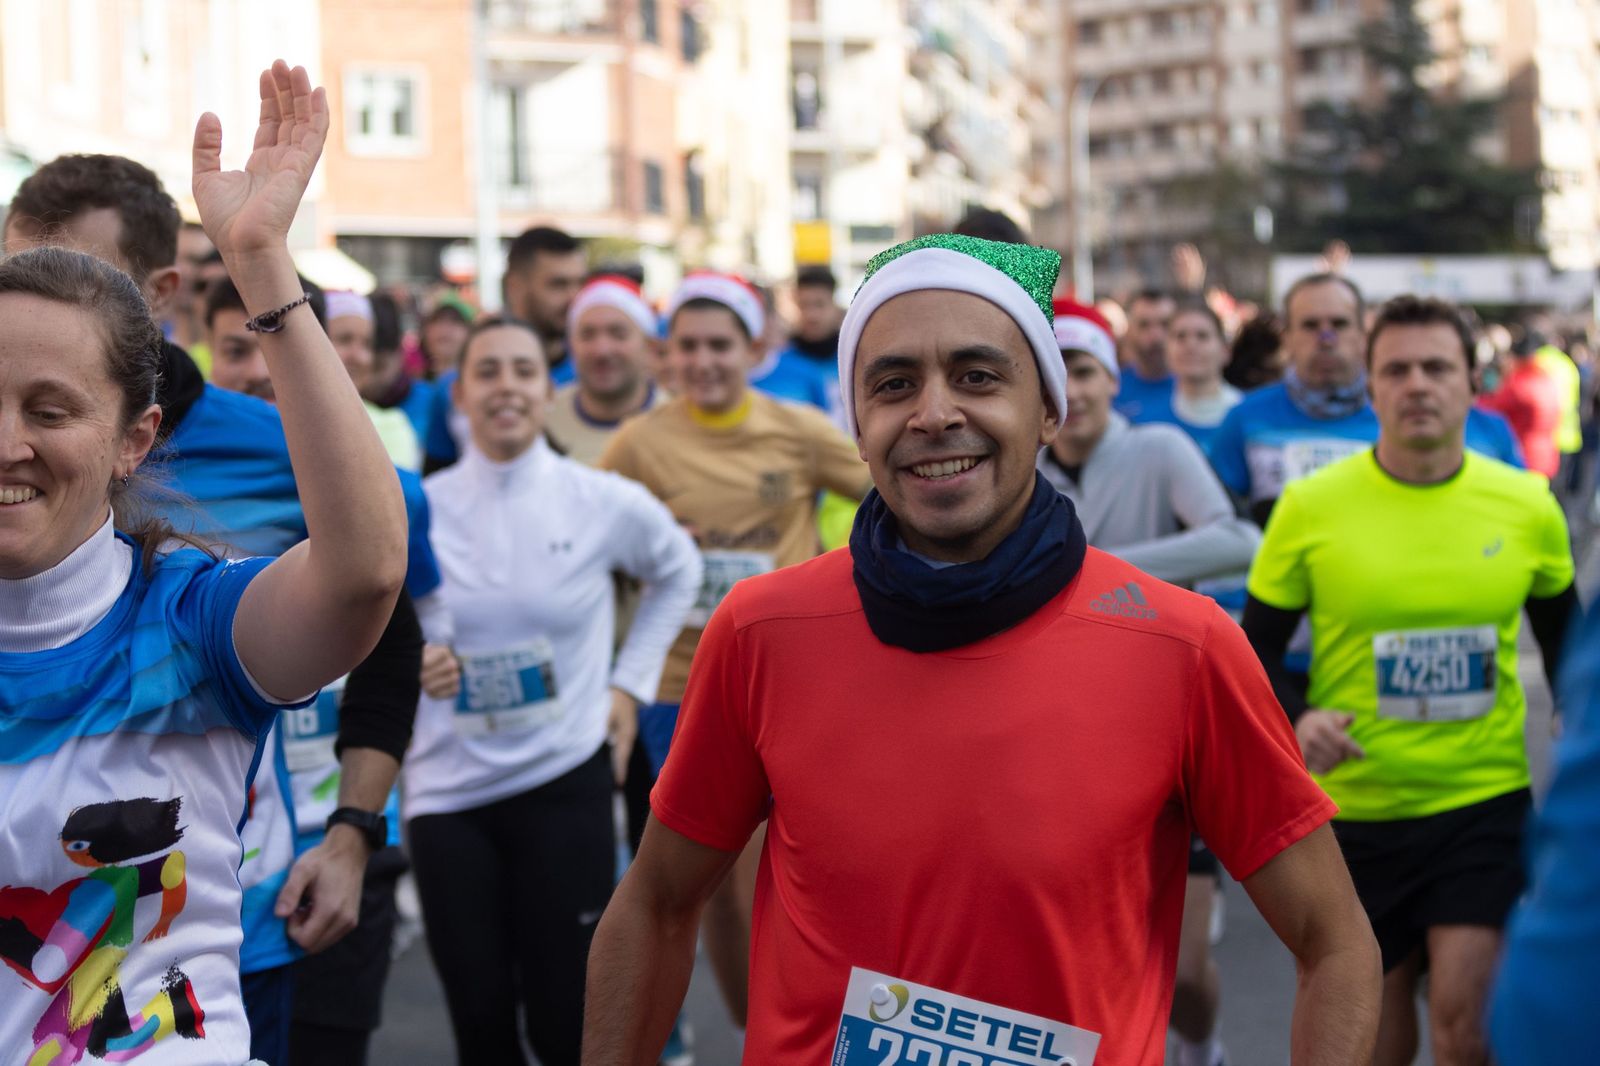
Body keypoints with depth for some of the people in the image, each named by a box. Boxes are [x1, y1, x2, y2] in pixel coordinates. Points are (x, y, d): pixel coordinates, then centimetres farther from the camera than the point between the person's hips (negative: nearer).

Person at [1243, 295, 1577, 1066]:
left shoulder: (1527, 505, -1)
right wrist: (1295, 718, -18)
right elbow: (1255, 647, 0)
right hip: (1354, 807, 0)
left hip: (1486, 804, 0)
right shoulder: (1310, 506, -6)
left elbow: (1565, 641, 14)